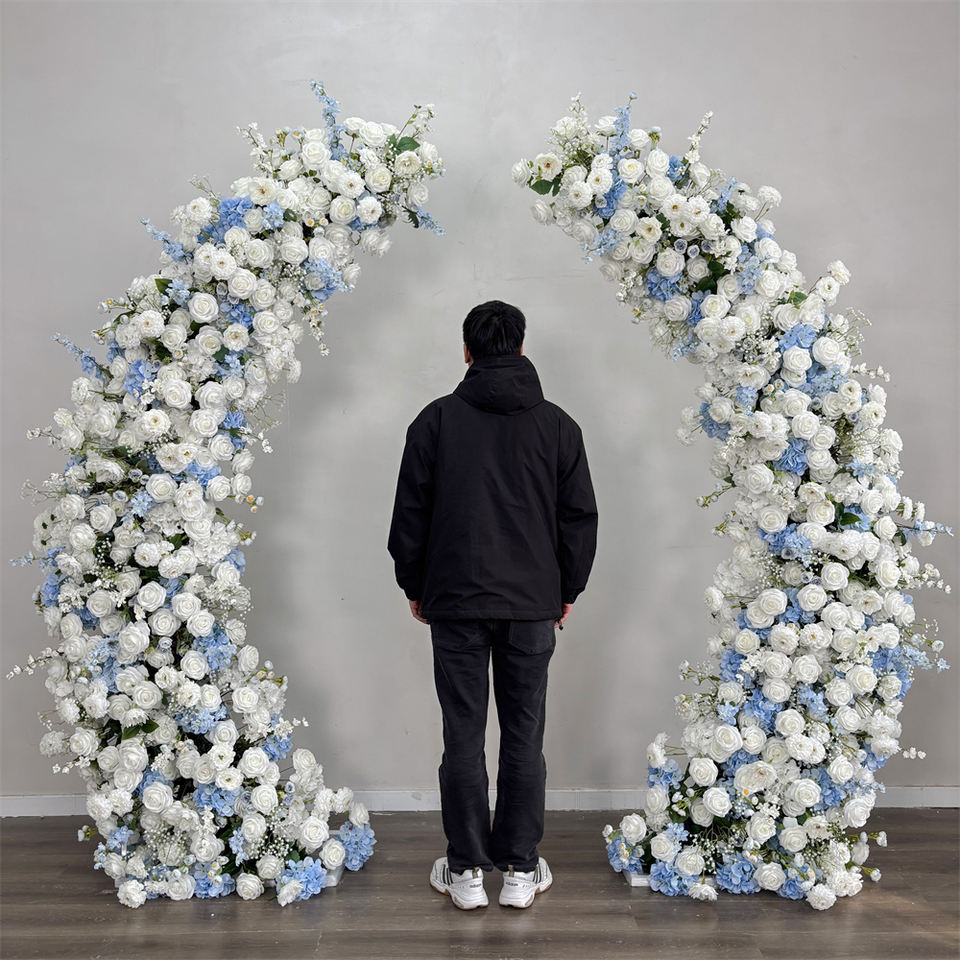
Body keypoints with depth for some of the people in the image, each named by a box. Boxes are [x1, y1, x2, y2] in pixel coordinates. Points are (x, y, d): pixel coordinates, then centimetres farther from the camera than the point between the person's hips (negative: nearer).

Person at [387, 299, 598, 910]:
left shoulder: (437, 419, -1)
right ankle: (521, 870, 19)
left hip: (455, 605, -1)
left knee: (464, 738, 7)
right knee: (524, 738, 9)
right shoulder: (558, 424, 3)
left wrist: (414, 587, 11)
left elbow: (410, 513, -1)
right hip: (532, 606, 1)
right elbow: (580, 517, 4)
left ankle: (466, 871, 16)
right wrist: (568, 591, 14)